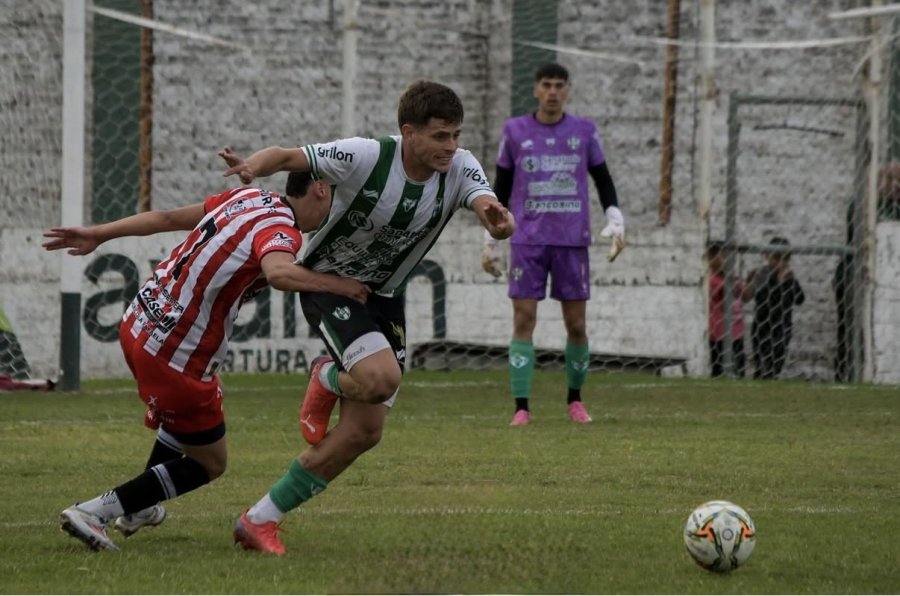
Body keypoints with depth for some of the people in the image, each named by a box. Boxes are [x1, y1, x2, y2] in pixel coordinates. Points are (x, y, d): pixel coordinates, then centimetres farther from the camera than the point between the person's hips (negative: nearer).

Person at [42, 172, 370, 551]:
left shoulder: (246, 198, 6)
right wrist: (338, 285, -27)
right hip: (174, 359, -9)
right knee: (209, 463, 10)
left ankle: (139, 509, 47)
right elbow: (278, 273, -41)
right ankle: (92, 512, 1)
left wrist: (98, 234, 21)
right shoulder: (279, 230, -18)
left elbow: (170, 217, 14)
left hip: (137, 325, 9)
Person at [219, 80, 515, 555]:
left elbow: (493, 212, -28)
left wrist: (495, 217, -54)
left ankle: (260, 520, 12)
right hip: (327, 284, -6)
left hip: (383, 299, 6)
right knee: (381, 377, -32)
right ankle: (326, 379, 6)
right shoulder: (365, 158, -24)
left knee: (364, 432, 1)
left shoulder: (459, 169, -13)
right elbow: (288, 157, -16)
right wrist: (249, 168, -38)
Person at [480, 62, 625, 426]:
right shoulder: (515, 131, 5)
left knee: (576, 324, 2)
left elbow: (603, 180, 14)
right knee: (523, 320, -9)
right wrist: (490, 241, 10)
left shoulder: (584, 132, 5)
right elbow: (501, 189, 12)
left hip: (573, 242, 1)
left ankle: (575, 399, 22)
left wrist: (615, 222, -1)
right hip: (527, 241, -1)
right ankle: (521, 408, -8)